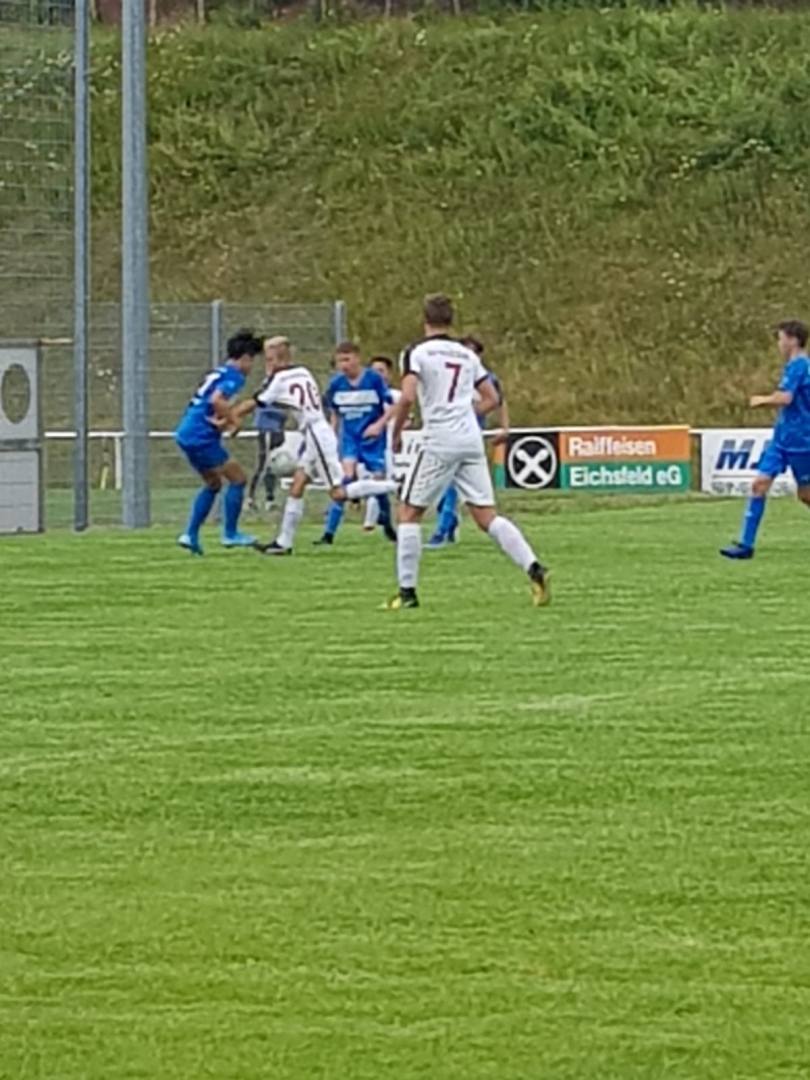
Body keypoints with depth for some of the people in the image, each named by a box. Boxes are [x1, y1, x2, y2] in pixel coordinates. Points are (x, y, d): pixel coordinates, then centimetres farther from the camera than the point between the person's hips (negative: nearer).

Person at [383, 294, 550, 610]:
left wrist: (396, 431, -1)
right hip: (472, 441, 5)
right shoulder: (467, 355, 15)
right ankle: (534, 568, -11)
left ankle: (407, 591, 4)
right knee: (486, 515, 6)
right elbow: (491, 399, 16)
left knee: (409, 512, 7)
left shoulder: (417, 352, -2)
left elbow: (408, 396, -16)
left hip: (439, 442, -5)